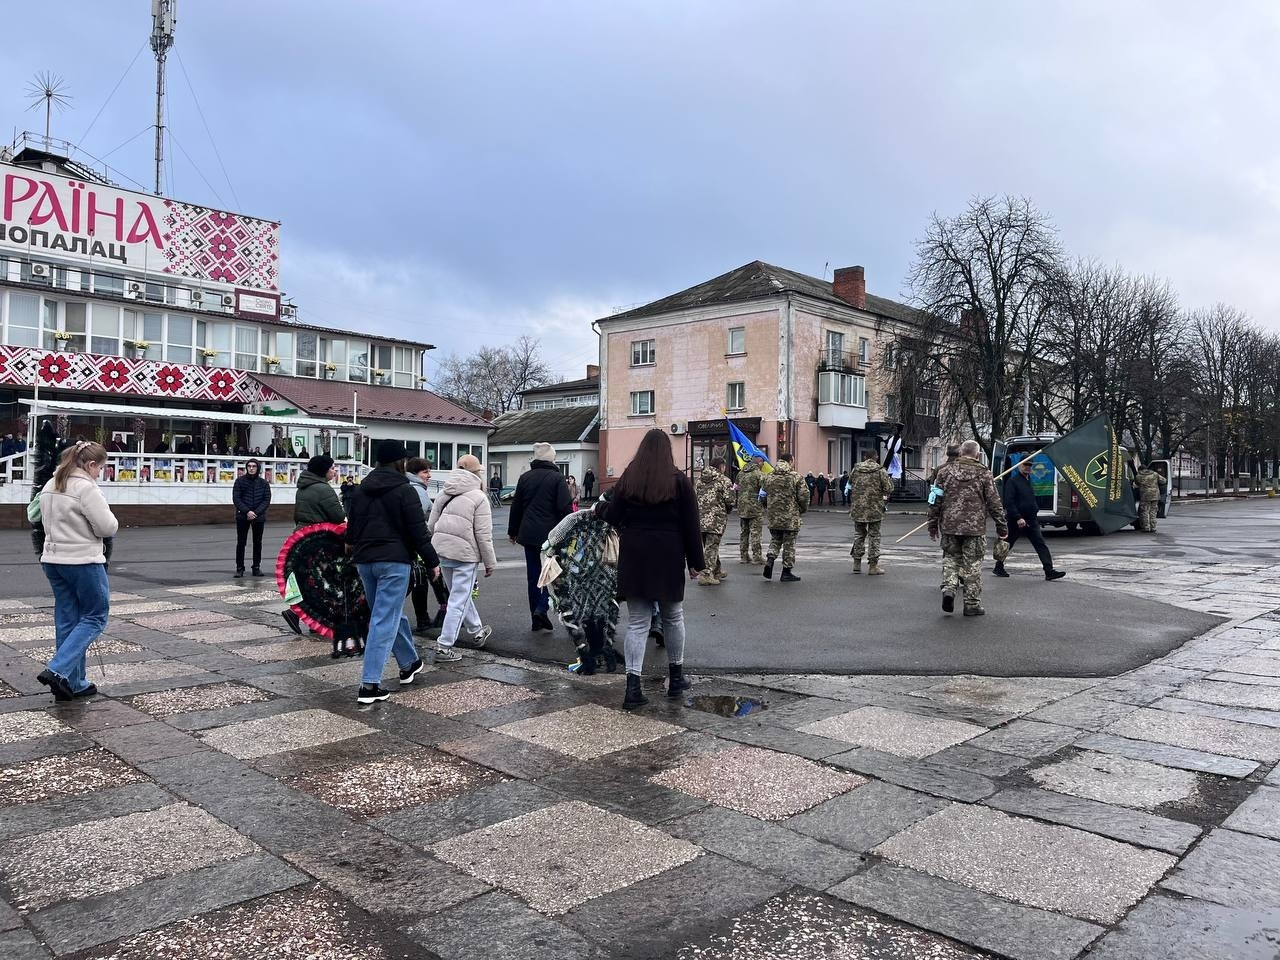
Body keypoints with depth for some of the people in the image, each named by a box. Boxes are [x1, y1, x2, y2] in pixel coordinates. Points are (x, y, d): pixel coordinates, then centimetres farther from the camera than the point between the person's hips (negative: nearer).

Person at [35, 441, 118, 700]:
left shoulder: (49, 486, 11)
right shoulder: (86, 488, -17)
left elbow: (47, 522, 20)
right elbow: (107, 527, -16)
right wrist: (110, 520, 4)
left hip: (53, 560, 9)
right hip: (83, 561, -9)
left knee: (66, 621, 12)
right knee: (95, 618, 3)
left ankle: (72, 683, 17)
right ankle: (57, 671, -8)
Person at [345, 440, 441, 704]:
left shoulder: (360, 490, 12)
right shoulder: (404, 490, -9)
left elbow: (351, 528, 19)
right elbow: (418, 531, -11)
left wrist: (357, 552, 32)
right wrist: (432, 561, -4)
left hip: (364, 560, 7)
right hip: (394, 561, -7)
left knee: (393, 613, 21)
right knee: (385, 620, -6)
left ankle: (409, 663, 35)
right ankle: (369, 684, -8)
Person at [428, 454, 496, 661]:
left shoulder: (444, 494, 10)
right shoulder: (478, 497, -9)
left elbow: (431, 525, 14)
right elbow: (484, 535, -11)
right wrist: (490, 562, -4)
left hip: (441, 550, 7)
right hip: (465, 553, -7)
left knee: (461, 594, 23)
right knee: (459, 600, 0)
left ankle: (476, 632, 41)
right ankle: (444, 647, 1)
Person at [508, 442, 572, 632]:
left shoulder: (524, 477, 7)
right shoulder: (557, 478, -7)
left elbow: (516, 506, 11)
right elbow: (565, 508, -11)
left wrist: (513, 531, 19)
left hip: (528, 533, 4)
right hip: (551, 532, -4)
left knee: (533, 574, 10)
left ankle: (537, 619, 14)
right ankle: (542, 607, -8)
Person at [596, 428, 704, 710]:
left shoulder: (627, 479, 2)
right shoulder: (679, 481, -3)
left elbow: (613, 517, 5)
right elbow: (690, 525, -3)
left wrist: (600, 508, 27)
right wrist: (696, 562, 3)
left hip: (634, 556, 1)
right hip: (668, 557, -1)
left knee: (637, 623, 4)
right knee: (673, 617, 16)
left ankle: (633, 686, -5)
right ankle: (676, 678, 27)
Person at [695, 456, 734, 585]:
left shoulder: (700, 479, 12)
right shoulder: (724, 480, -7)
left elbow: (697, 497, 13)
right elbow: (729, 501, -9)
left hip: (701, 518, 6)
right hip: (716, 519, -6)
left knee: (709, 546, 17)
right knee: (712, 546, -4)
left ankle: (717, 572, 30)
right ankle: (706, 575, -9)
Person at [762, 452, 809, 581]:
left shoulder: (769, 477, 4)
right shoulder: (796, 477, -9)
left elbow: (764, 497, 11)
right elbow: (803, 497, -9)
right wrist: (802, 510, 9)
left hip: (773, 517, 4)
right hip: (790, 517, -4)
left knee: (775, 541, 19)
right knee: (789, 544, 6)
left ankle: (769, 561, -4)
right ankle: (786, 573, 10)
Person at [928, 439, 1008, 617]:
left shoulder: (945, 471, 3)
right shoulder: (983, 473, -1)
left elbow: (936, 501, 4)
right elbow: (994, 503, 0)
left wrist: (933, 525, 12)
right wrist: (1002, 526, 8)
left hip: (949, 526, 2)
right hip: (974, 527, -2)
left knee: (950, 558, 17)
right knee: (972, 564, 5)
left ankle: (948, 588, -6)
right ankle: (972, 604, 10)